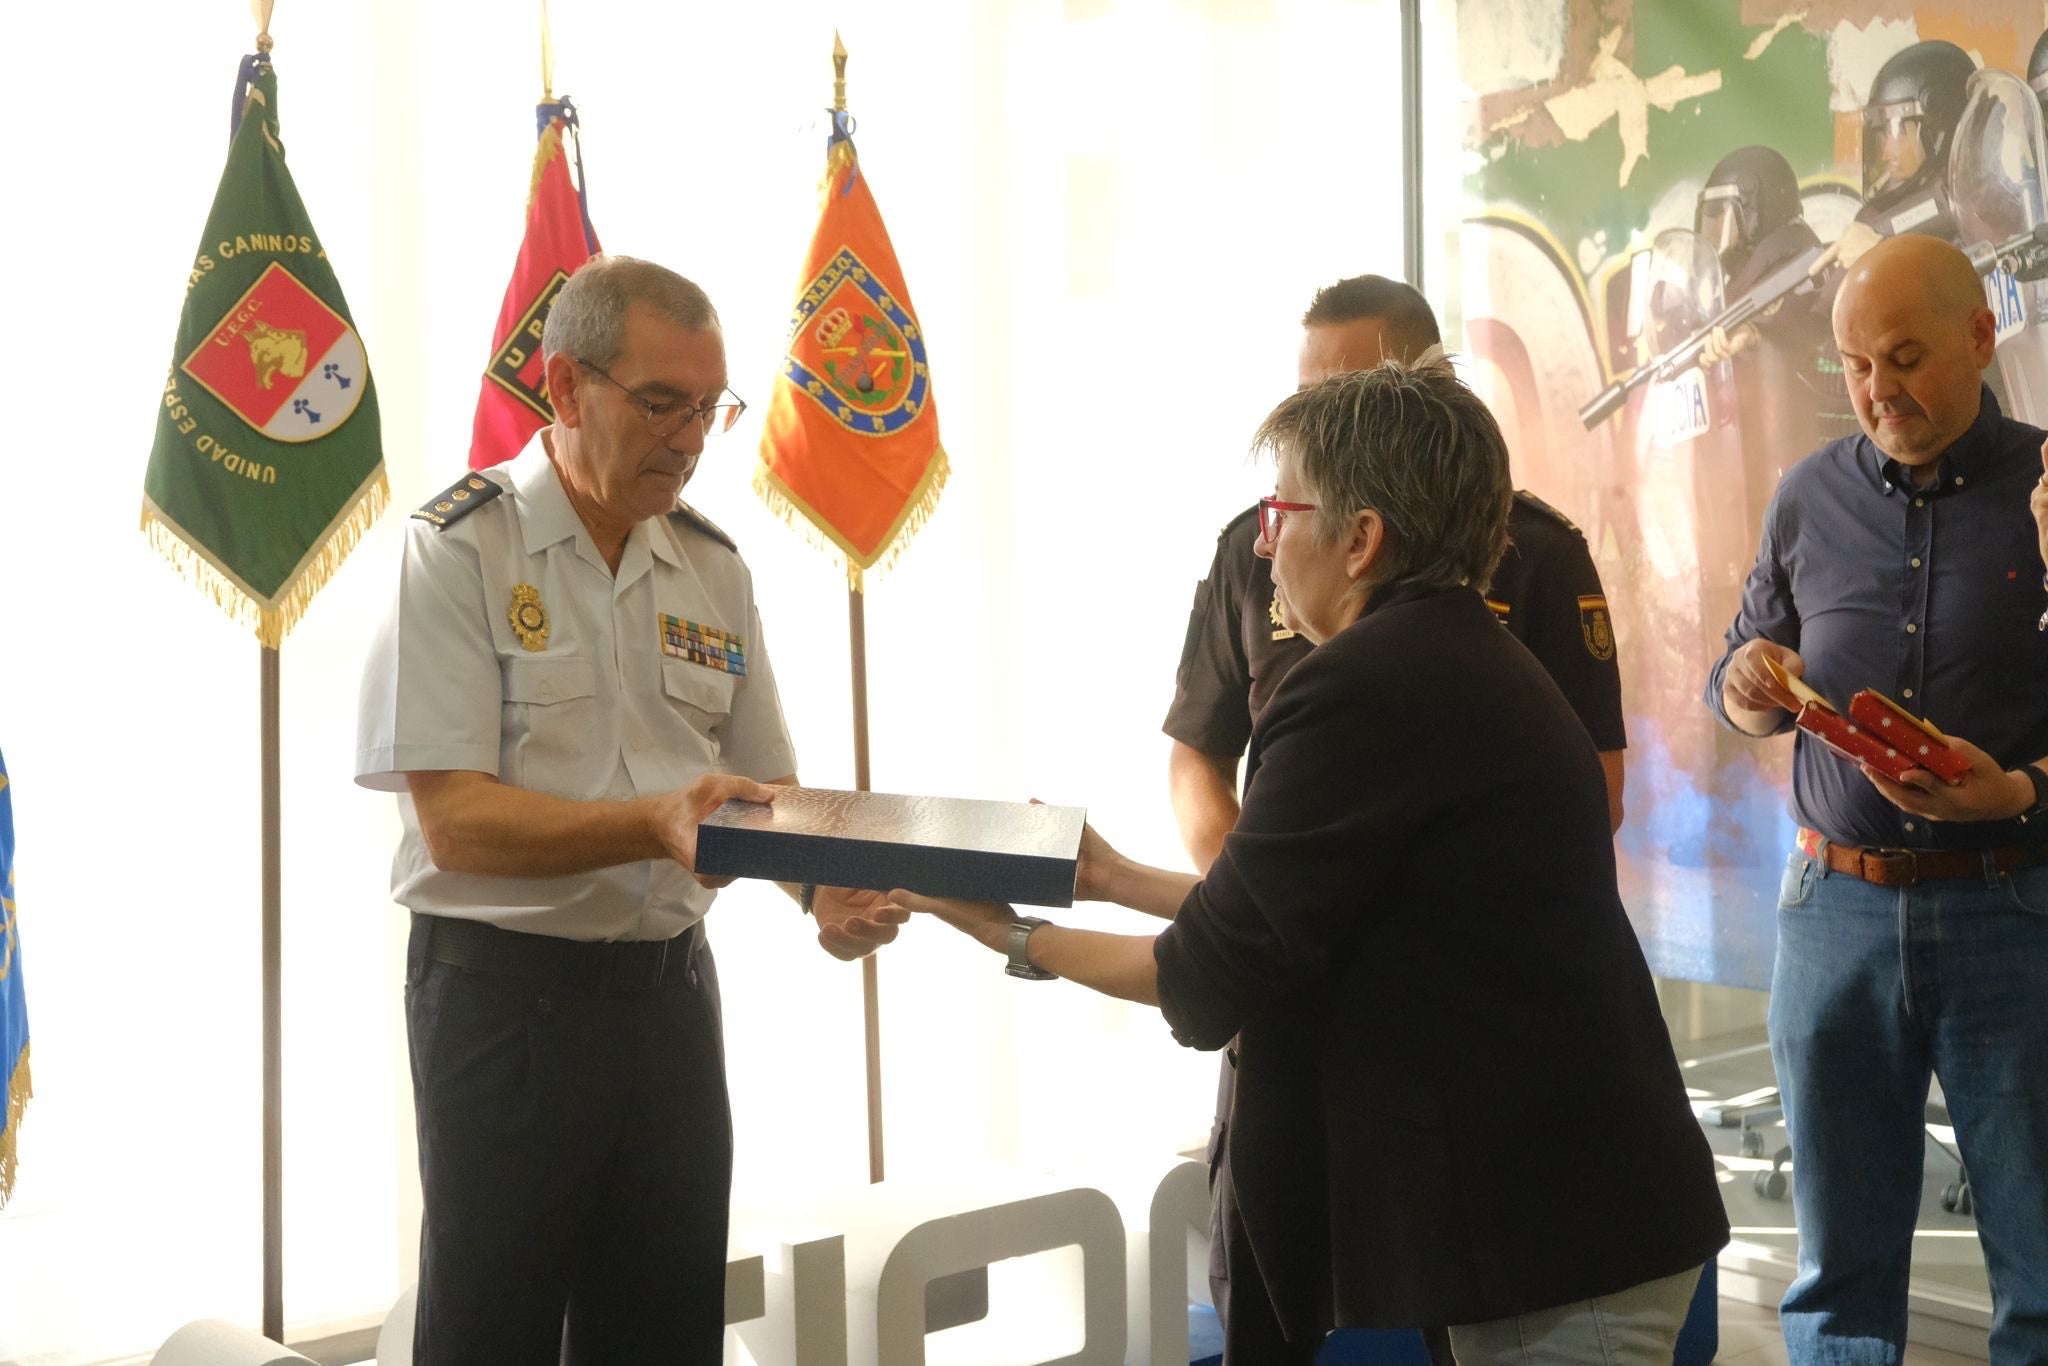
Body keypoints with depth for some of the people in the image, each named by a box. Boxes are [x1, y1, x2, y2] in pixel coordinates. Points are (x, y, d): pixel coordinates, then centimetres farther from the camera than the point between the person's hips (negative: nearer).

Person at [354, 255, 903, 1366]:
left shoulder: (713, 567, 8)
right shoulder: (458, 548, -10)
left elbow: (767, 793, 10)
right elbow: (453, 820, -17)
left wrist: (830, 889, -11)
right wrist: (658, 823, -29)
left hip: (671, 988, 6)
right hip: (505, 992, -5)